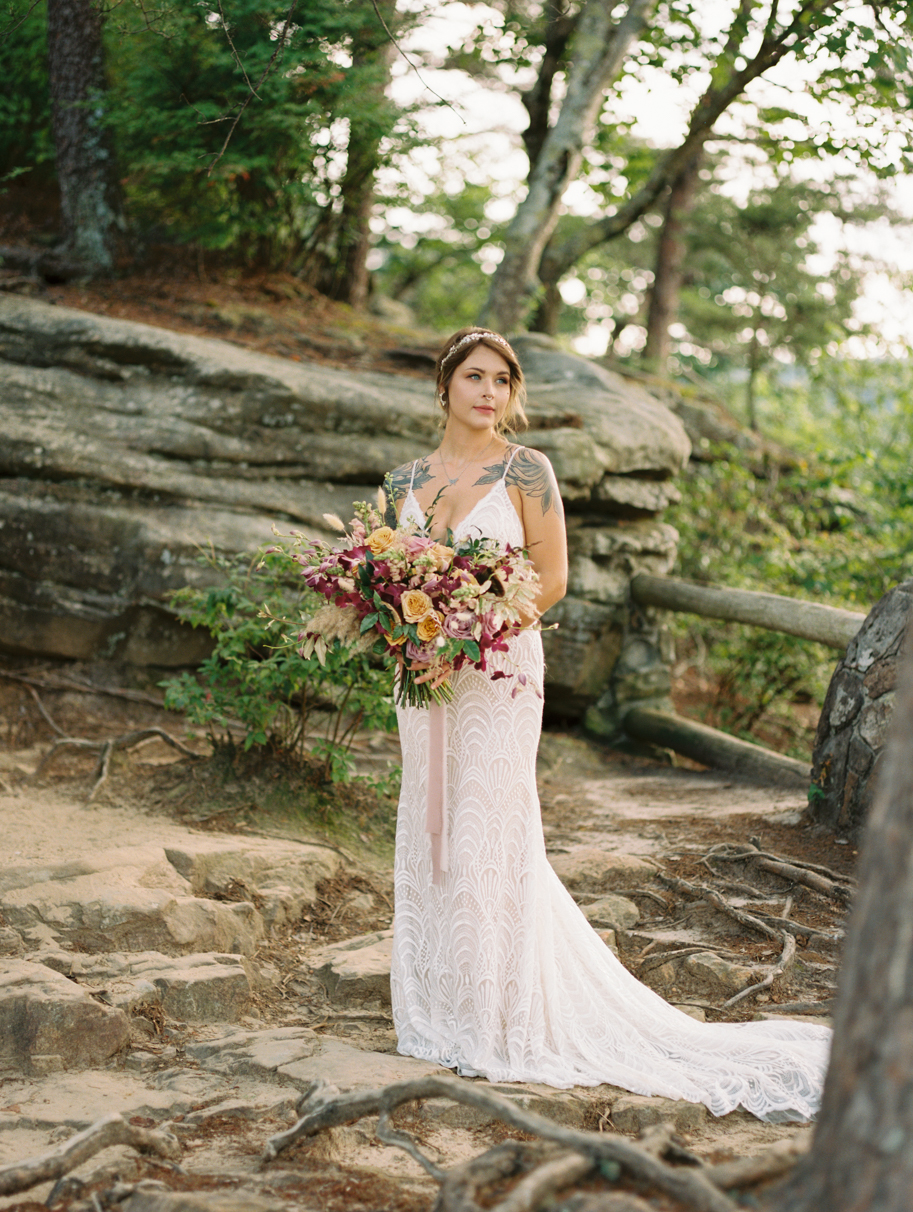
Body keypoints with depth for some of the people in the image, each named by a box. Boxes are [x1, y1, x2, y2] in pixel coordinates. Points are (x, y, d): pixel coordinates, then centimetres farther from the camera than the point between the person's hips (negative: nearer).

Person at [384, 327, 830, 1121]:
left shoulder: (525, 470, -5)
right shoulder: (407, 479, 10)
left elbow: (552, 579, -7)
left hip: (498, 672, -5)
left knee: (487, 833, -4)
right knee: (427, 832, 10)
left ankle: (494, 1025, 6)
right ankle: (437, 1007, 23)